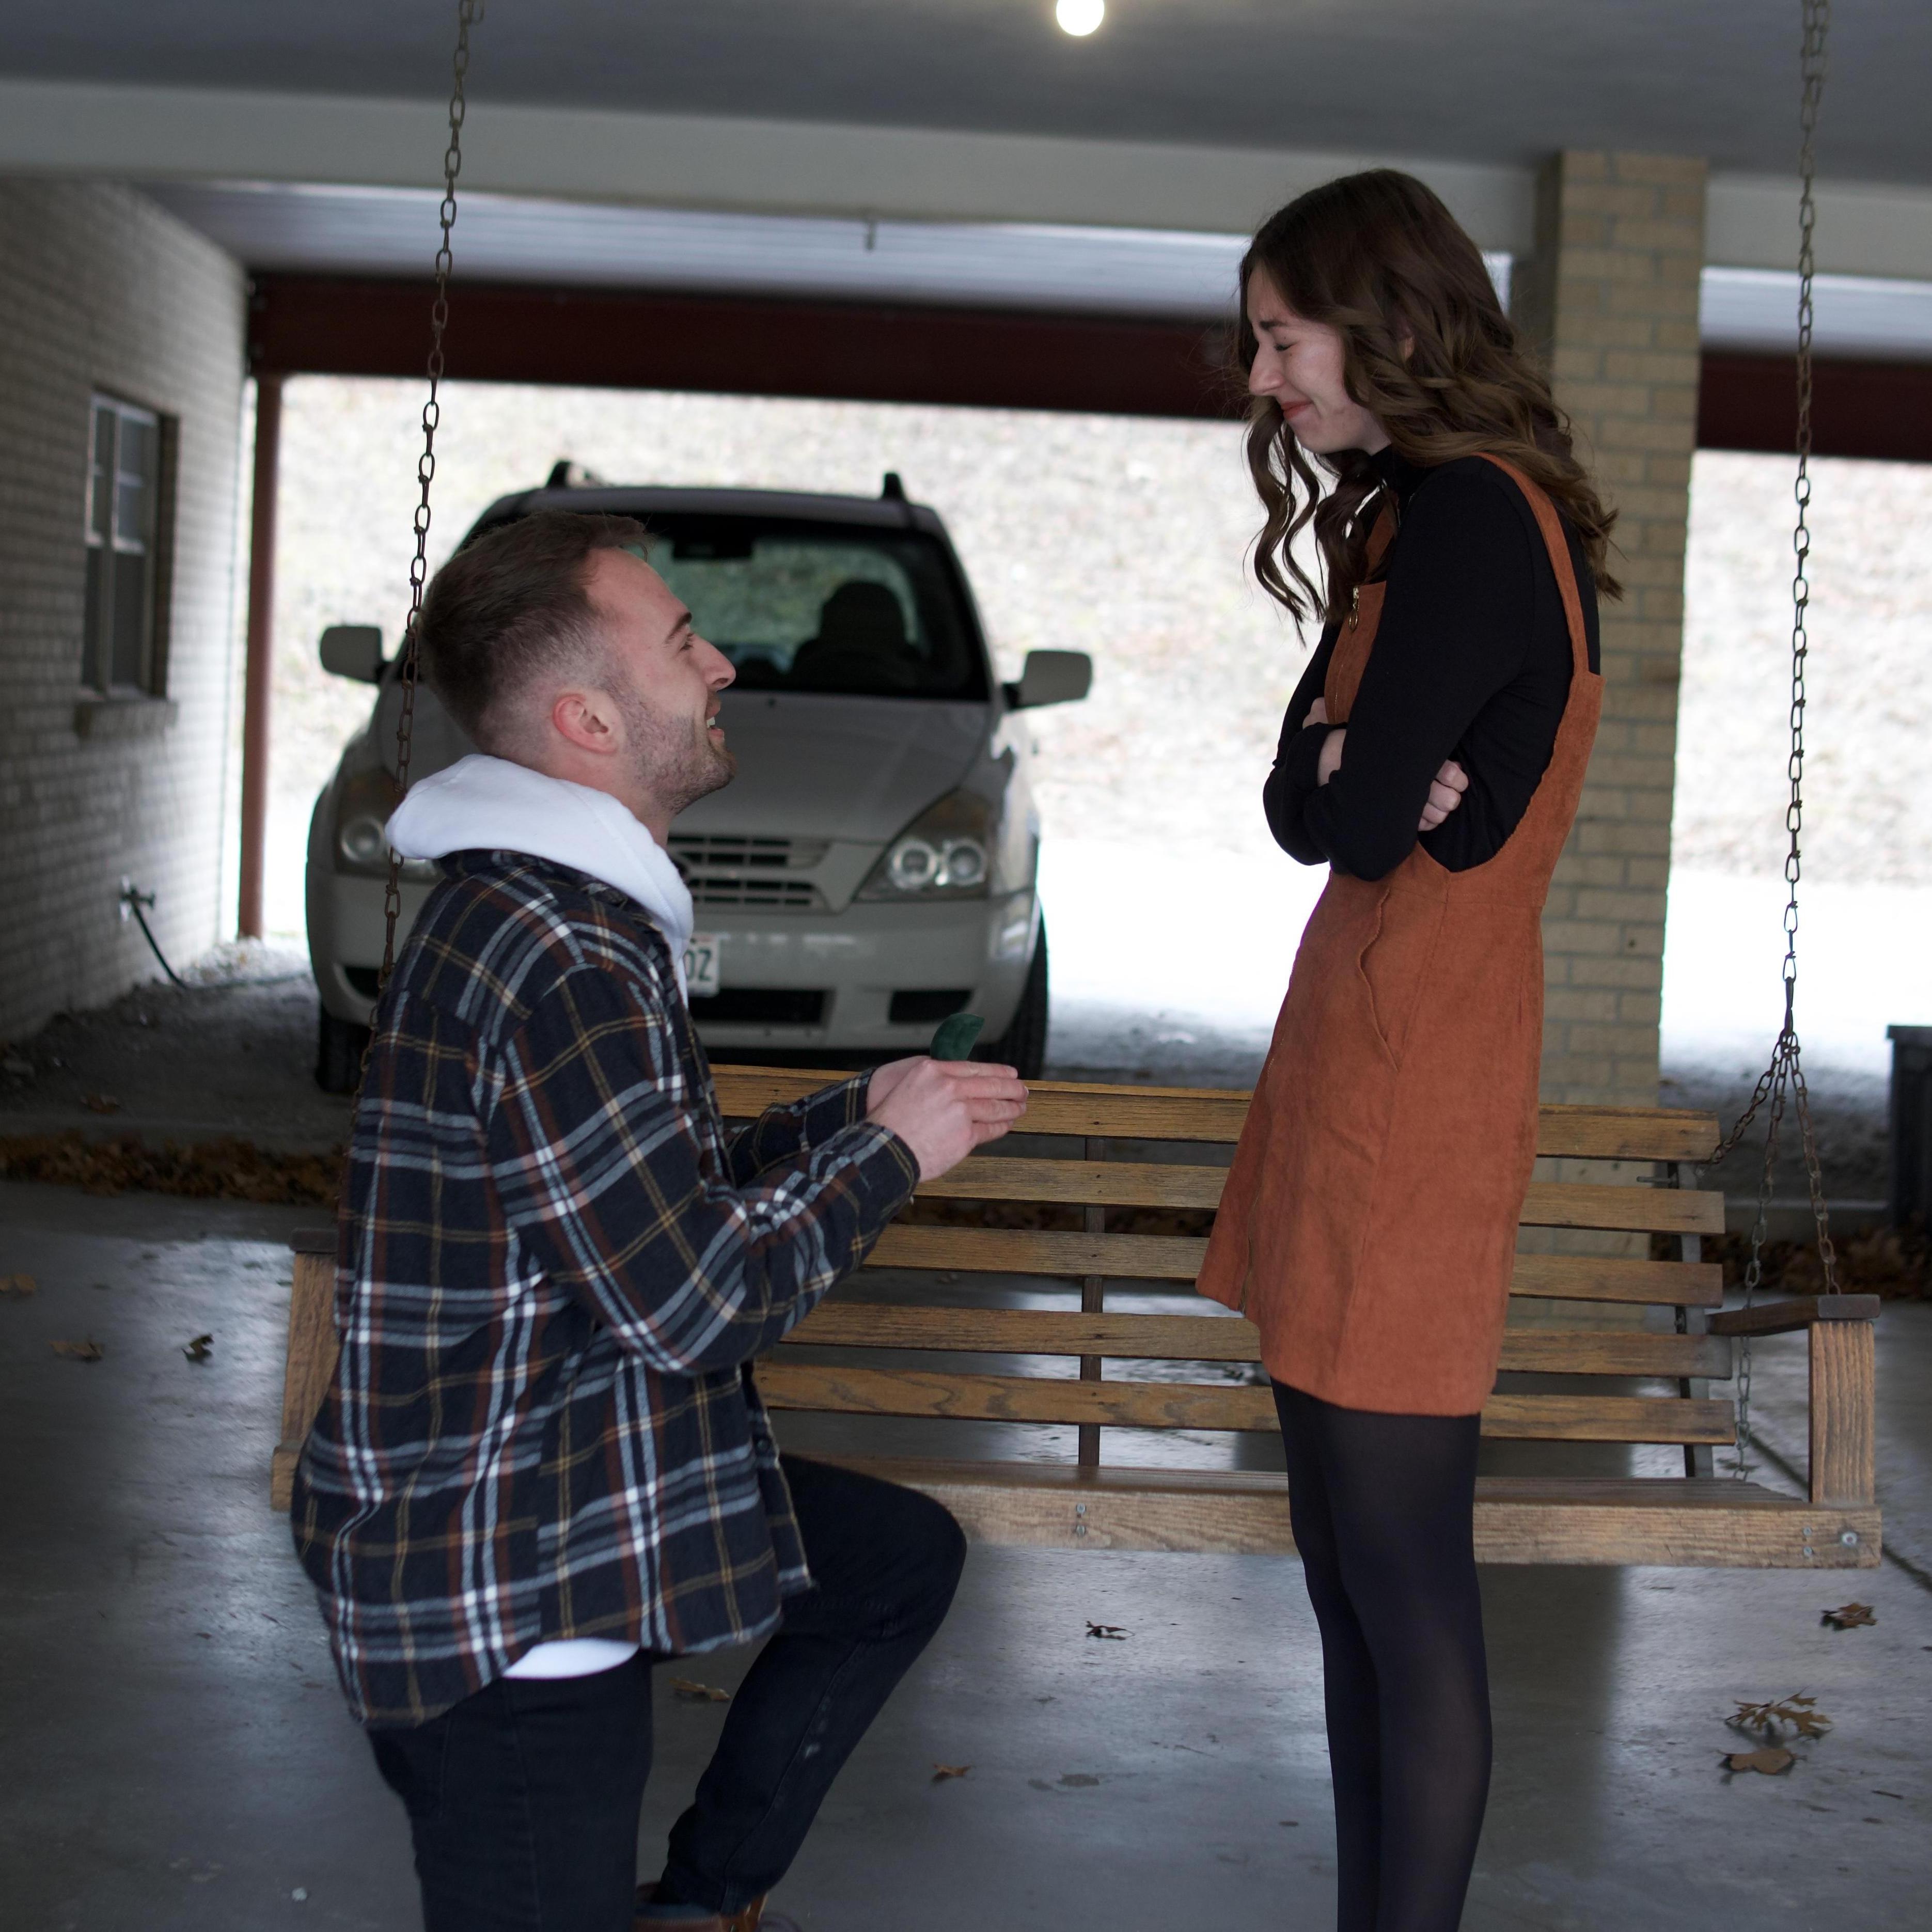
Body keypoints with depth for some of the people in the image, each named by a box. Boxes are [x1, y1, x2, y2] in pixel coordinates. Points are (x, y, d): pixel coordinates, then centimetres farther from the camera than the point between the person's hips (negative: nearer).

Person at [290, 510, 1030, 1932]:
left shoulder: (528, 910, 9)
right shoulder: (565, 963, -26)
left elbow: (660, 1195, 16)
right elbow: (694, 1303, -24)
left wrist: (853, 1116, 5)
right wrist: (889, 1153, -10)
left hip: (585, 1483, 11)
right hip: (505, 1581, -11)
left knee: (908, 1558, 21)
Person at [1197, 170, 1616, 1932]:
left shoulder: (1471, 523, -13)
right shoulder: (1434, 520, 17)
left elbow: (1353, 826, -18)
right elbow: (1307, 799, 11)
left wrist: (1350, 784, 2)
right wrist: (1366, 779, -8)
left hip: (1415, 1097, -10)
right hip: (1351, 1076, 10)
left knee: (1405, 1587, -3)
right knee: (1350, 1574, 13)